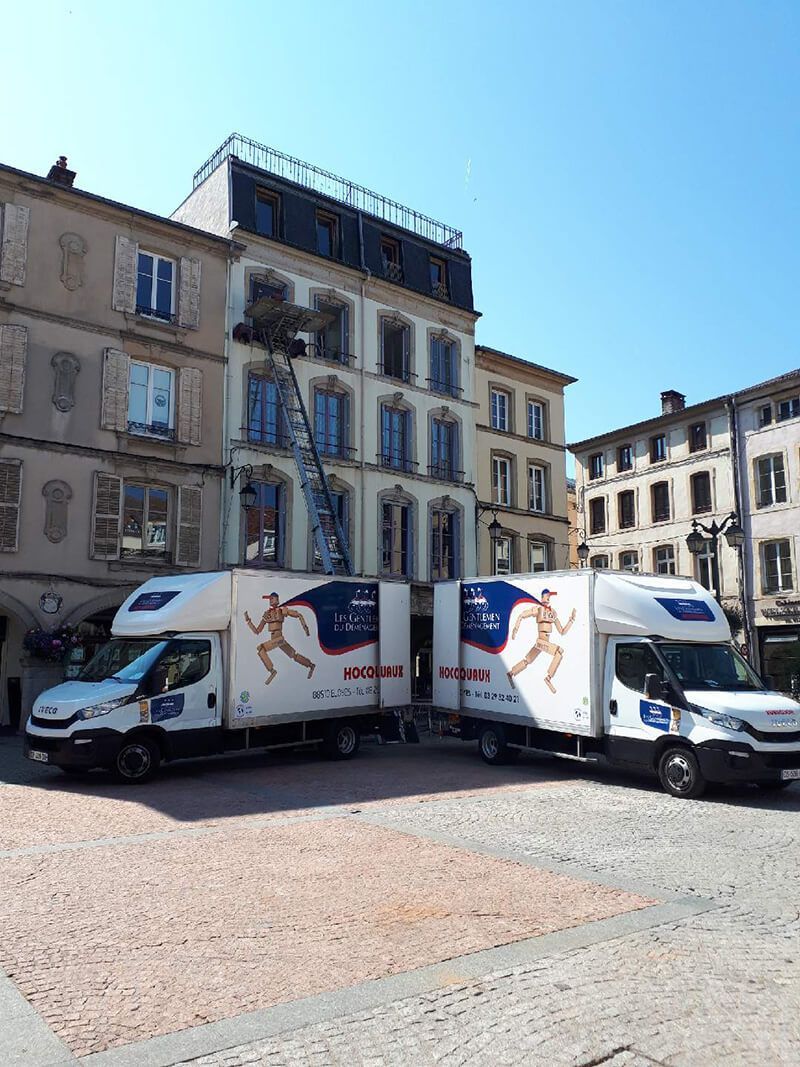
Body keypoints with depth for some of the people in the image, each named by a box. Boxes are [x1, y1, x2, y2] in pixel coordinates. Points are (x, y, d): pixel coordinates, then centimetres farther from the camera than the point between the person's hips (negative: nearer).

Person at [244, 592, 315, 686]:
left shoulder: (283, 610, -3)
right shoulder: (266, 614, 12)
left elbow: (299, 615, 3)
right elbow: (257, 631, 12)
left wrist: (305, 627, -6)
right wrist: (248, 621, 3)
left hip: (279, 638, -7)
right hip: (274, 639, 7)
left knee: (260, 648, -25)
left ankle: (272, 670, -17)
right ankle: (311, 665, 41)